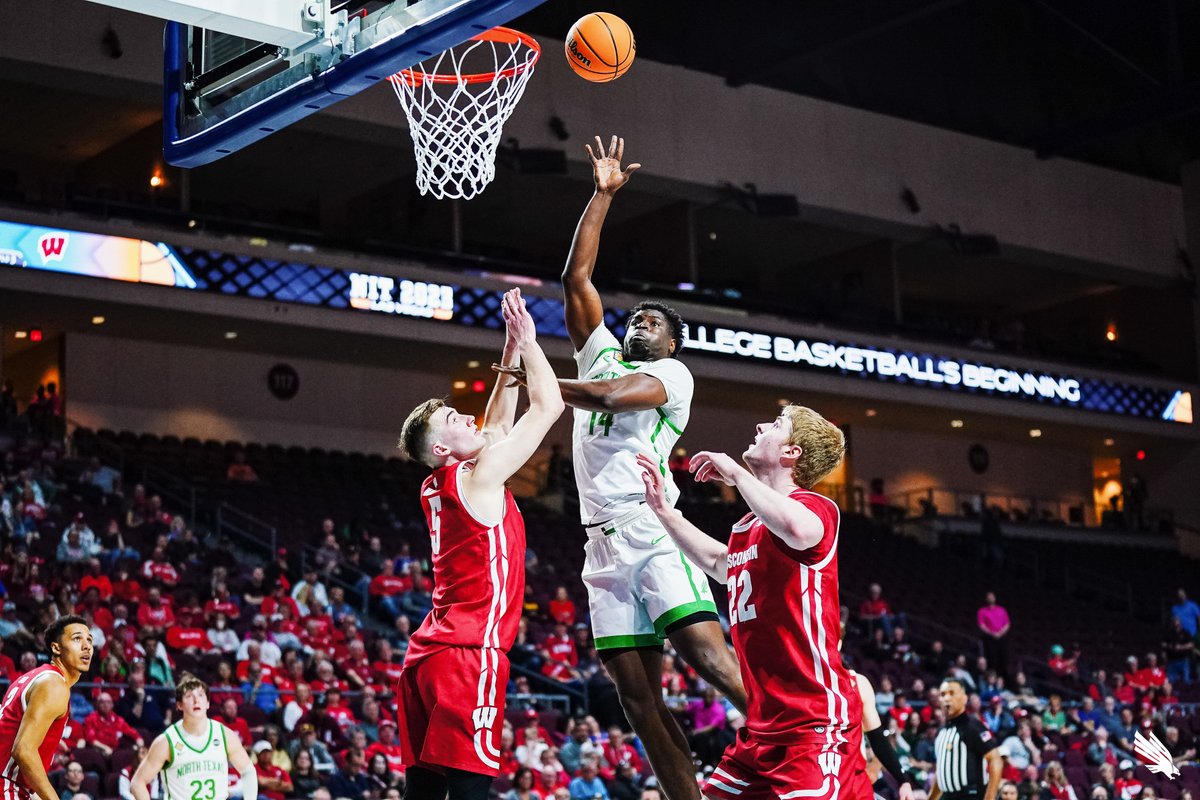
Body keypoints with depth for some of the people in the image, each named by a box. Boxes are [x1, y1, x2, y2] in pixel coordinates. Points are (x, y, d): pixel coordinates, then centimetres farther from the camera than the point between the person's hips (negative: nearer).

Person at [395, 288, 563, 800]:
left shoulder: (437, 488, 17)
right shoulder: (480, 476, -6)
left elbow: (498, 423, 29)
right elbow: (548, 406, -2)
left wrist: (512, 348, 27)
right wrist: (525, 340, 9)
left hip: (428, 656, 9)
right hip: (468, 655, -9)